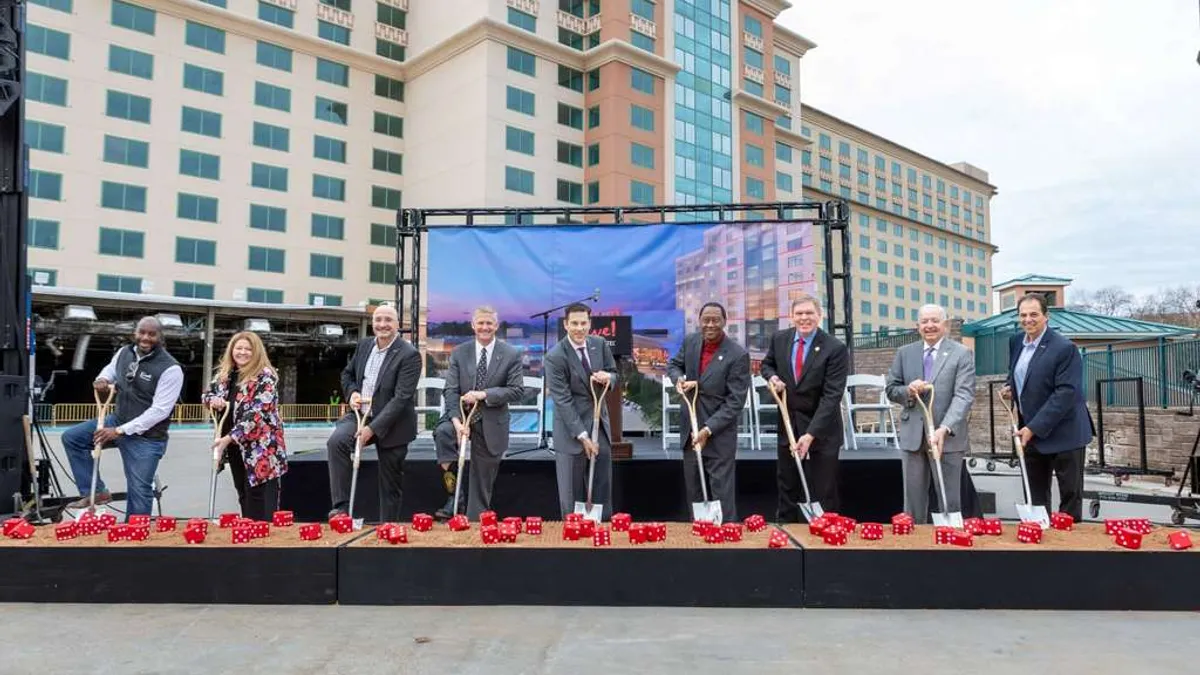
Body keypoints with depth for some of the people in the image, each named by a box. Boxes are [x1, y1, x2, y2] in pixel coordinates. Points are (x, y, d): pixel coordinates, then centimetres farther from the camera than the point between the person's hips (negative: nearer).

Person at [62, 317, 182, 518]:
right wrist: (102, 380, -3)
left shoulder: (170, 369, -21)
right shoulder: (124, 352, 1)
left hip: (146, 436, -7)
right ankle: (96, 492, 9)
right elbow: (109, 371, 24)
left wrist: (120, 431, -23)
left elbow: (159, 411, -23)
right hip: (118, 420, 7)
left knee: (139, 490, -4)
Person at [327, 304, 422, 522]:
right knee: (336, 441, -25)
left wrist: (373, 428, -26)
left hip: (391, 424, -4)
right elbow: (347, 373, 19)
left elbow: (402, 397, -22)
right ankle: (342, 506, -18)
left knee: (390, 483, 6)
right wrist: (352, 392, -4)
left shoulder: (409, 355, -16)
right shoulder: (364, 345, 4)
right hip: (362, 414, 4)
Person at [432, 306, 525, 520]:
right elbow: (450, 390, -5)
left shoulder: (511, 355, -2)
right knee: (442, 432, -32)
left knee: (482, 484, 5)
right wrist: (456, 420, -22)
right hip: (461, 414, 1)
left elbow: (517, 390, -8)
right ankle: (455, 495, -22)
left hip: (491, 424, -1)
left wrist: (483, 394, -21)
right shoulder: (459, 353, 2)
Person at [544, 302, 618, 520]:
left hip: (600, 422, 5)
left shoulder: (600, 344, 0)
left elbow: (613, 374, 13)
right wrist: (583, 436, -19)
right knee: (572, 492, 4)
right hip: (572, 428, -5)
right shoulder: (555, 356, -16)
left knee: (603, 487, 13)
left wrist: (608, 377, -13)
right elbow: (563, 401, -17)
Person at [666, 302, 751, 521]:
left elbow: (735, 402, -17)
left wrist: (708, 429, -21)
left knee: (721, 493, -1)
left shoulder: (738, 355, -16)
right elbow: (673, 364, 18)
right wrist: (679, 379, -6)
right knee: (693, 491, 16)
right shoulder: (690, 342, 1)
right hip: (690, 430, 6)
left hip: (719, 435, -5)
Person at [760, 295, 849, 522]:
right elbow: (767, 364, 18)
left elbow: (831, 396, -21)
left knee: (824, 493, 5)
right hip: (788, 423, 4)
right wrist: (772, 376, -8)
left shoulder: (835, 348, -17)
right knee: (786, 486, 15)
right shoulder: (779, 338, -2)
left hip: (822, 428, -4)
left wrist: (810, 434, -27)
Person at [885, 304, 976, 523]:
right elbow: (891, 389, 11)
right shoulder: (904, 353, 10)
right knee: (913, 500, 10)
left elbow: (964, 396, -11)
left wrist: (944, 429, -24)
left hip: (947, 436, -3)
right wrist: (908, 391, -13)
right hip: (912, 436, 3)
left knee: (950, 501, 7)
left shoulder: (962, 354, -2)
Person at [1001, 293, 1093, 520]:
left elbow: (1066, 393, -21)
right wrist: (1009, 387, 1)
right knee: (1035, 494, 15)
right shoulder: (1016, 342, 5)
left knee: (1070, 493, 6)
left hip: (1063, 432, -7)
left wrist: (1034, 427, -23)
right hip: (1030, 431, 7)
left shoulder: (1064, 348, -17)